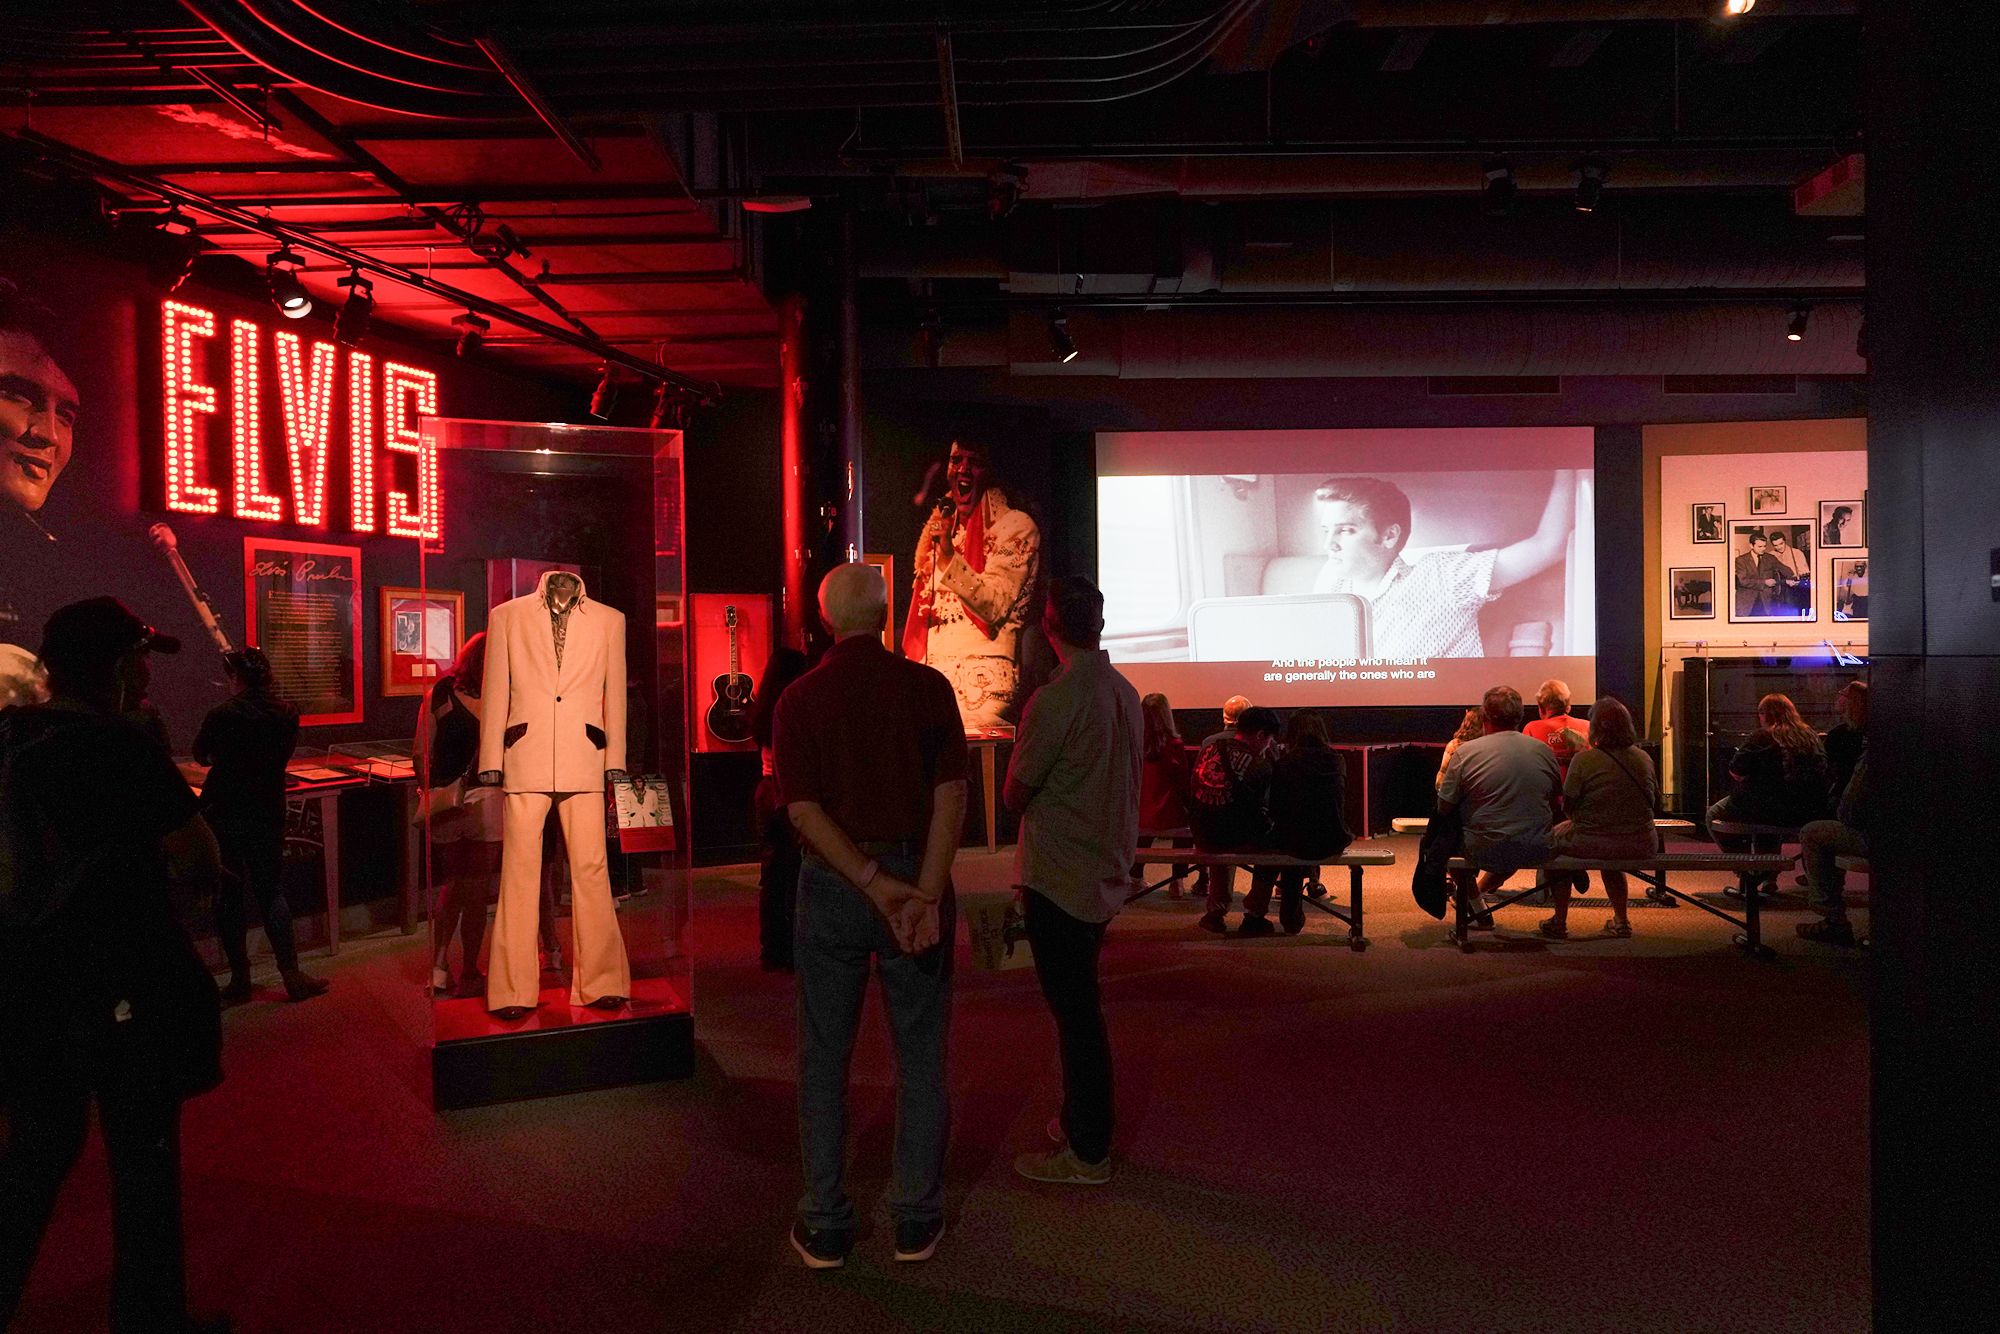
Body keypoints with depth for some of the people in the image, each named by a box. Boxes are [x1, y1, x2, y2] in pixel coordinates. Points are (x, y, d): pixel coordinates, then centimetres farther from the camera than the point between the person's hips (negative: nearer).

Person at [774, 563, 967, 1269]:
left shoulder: (799, 699, -2)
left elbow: (804, 810, -11)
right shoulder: (928, 686, -4)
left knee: (824, 1060, 11)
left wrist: (875, 885, -14)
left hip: (832, 887, 0)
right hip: (918, 877, 0)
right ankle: (917, 1219, 18)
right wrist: (924, 893, -16)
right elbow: (950, 797, -13)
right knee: (921, 1056, 11)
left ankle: (825, 1226, 17)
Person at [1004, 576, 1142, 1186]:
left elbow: (1014, 795, -11)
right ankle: (1083, 1122, 31)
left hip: (1058, 881, -8)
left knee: (1075, 1012, 0)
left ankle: (1087, 1153, 10)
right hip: (1106, 876, 8)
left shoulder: (1053, 700, -19)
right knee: (1081, 1005, 19)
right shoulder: (1126, 693, 5)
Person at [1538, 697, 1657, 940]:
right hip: (1642, 845, 5)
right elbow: (1655, 801, 12)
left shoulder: (1583, 760, -13)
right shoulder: (1644, 759, 1)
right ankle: (1621, 920, 43)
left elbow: (1568, 805, -8)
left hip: (1594, 844, -5)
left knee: (1556, 836, 24)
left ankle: (1559, 922, 25)